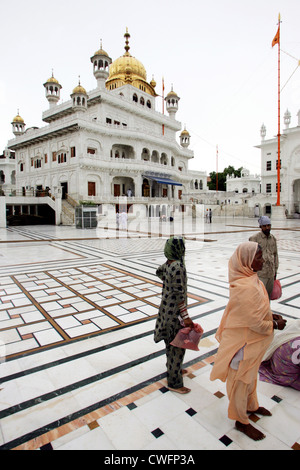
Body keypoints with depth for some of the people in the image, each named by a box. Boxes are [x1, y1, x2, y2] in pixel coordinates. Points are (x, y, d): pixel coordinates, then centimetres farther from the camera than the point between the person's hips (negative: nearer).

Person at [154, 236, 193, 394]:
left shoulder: (168, 263, 0)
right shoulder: (177, 266, -26)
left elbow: (159, 271, 24)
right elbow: (178, 294, -26)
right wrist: (186, 317, -22)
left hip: (166, 307, 9)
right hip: (175, 310, -9)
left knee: (170, 341, 24)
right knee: (177, 345, 5)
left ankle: (173, 368, 44)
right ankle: (174, 383, 20)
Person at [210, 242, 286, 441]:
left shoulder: (249, 279, -3)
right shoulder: (247, 288, -35)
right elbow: (256, 323, -27)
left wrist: (270, 315, 2)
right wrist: (275, 324, -11)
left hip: (252, 341, 9)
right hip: (244, 343, -9)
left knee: (251, 375, 31)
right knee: (241, 380, 15)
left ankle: (251, 405, 56)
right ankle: (241, 421, 39)